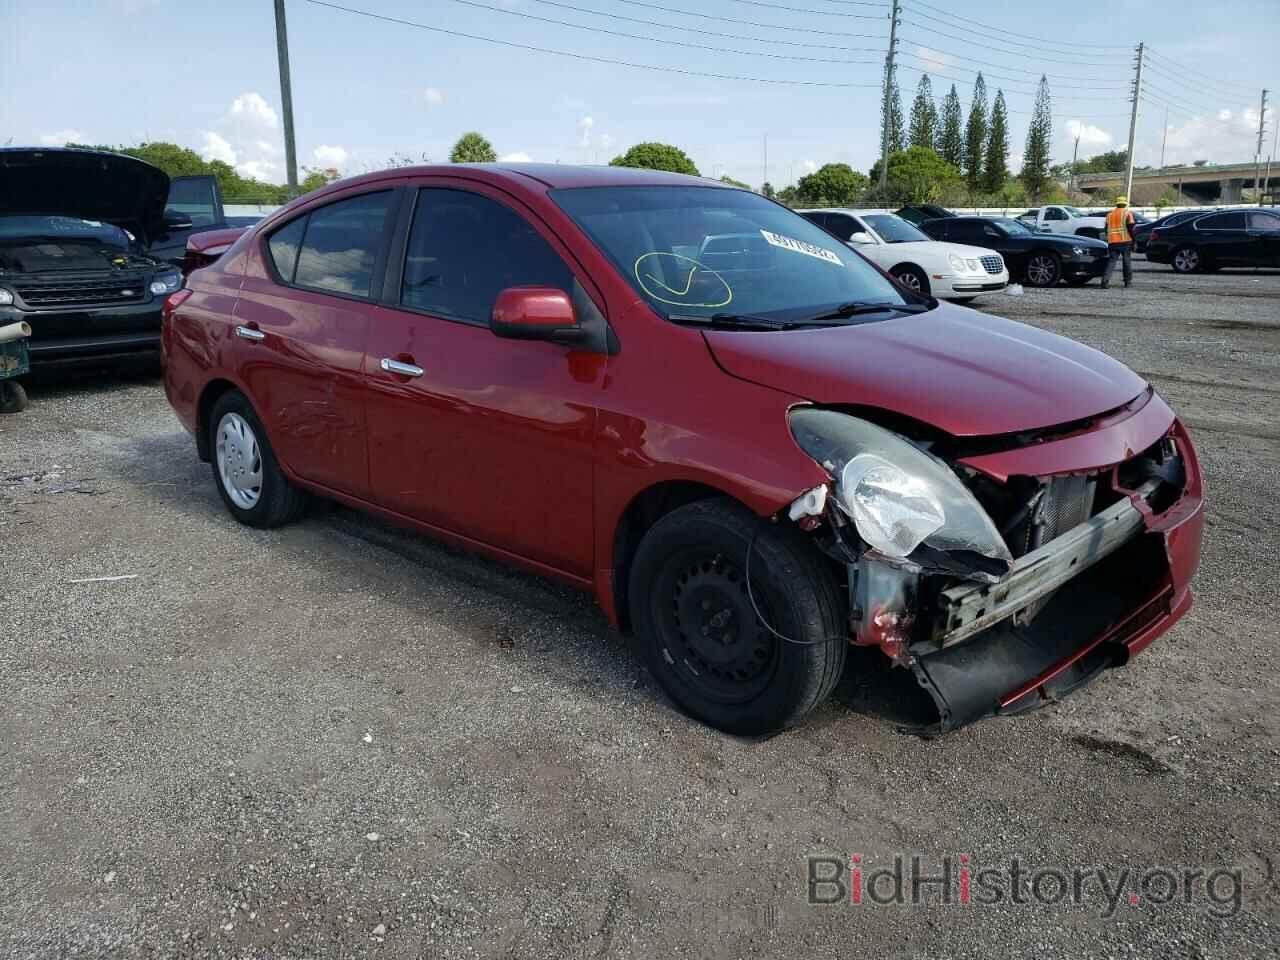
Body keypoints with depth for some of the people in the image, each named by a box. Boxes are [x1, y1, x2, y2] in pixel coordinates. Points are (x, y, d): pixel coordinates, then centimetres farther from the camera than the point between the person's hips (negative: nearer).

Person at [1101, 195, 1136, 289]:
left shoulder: (1109, 214, 14)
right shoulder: (1127, 213, -2)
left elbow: (1107, 229, 17)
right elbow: (1131, 228, -8)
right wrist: (1133, 241, -2)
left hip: (1112, 242, 3)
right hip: (1125, 241, -3)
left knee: (1111, 261, 0)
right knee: (1127, 262, 10)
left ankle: (1105, 280, -18)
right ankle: (1128, 281, 16)